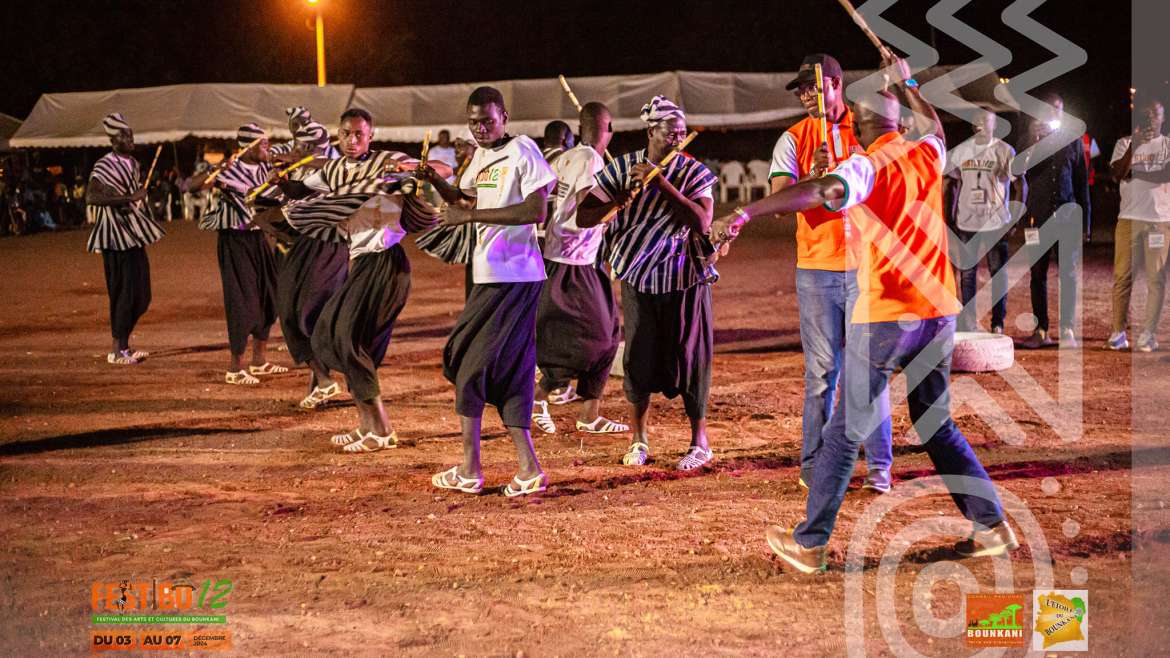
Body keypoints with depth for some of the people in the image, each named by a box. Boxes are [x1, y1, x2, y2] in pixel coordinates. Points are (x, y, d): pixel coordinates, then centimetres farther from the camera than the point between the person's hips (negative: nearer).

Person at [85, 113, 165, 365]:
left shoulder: (132, 163, 12)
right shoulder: (105, 166, -13)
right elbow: (91, 196, -26)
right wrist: (129, 198, -29)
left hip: (133, 233, 8)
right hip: (116, 235, -8)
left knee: (140, 293, 9)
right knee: (123, 290, -8)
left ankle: (124, 344, 21)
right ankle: (116, 350, 0)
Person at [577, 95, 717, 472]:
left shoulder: (695, 173, -6)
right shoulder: (621, 169, -3)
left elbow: (702, 223, -22)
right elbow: (583, 218, -7)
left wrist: (662, 184, -25)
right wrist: (617, 202, -25)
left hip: (685, 278, -1)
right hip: (638, 278, 1)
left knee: (689, 356, 1)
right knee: (638, 357, 4)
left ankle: (700, 443, 12)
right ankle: (639, 440, 20)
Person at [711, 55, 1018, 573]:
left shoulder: (867, 166, -10)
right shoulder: (926, 153, 8)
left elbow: (817, 192, -31)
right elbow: (934, 126, 34)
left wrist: (745, 214, -38)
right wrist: (905, 81, 48)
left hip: (883, 317, -6)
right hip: (938, 313, 6)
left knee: (846, 432, 1)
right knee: (937, 427, 19)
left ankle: (810, 543, 5)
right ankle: (992, 526, 20)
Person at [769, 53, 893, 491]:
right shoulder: (793, 140, 4)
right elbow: (779, 200, -9)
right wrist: (813, 175, -26)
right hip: (816, 269, 0)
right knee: (821, 371, 2)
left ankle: (879, 465, 7)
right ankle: (814, 465, 9)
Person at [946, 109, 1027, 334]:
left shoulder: (1004, 151, -3)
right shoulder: (961, 150, 7)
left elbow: (1020, 185, -1)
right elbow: (953, 183, 14)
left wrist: (1015, 217, -8)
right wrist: (952, 216, 8)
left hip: (996, 223, -3)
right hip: (966, 222, 3)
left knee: (999, 274, -1)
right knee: (967, 274, 6)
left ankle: (998, 324, 5)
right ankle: (968, 322, 12)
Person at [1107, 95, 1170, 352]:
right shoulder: (1125, 143, 11)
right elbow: (1117, 174, -5)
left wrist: (1136, 171, -11)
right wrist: (1134, 146, -18)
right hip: (1129, 218, 1)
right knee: (1122, 275, -3)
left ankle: (1149, 333, -1)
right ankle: (1119, 331, 1)